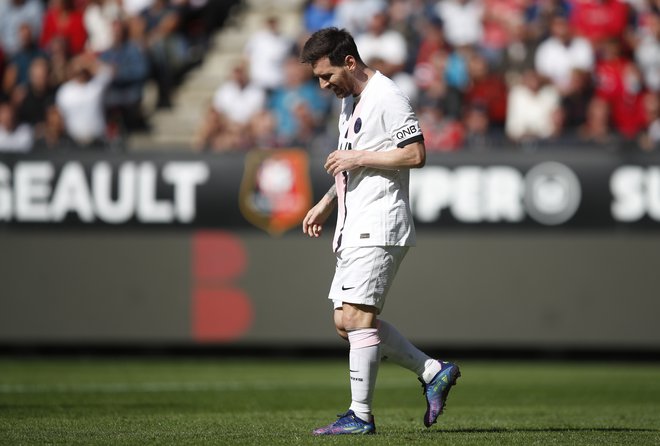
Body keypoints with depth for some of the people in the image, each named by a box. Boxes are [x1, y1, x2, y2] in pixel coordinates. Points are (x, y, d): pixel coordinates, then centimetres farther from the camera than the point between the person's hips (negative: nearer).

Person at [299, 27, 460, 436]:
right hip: (354, 229, 10)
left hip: (378, 228, -10)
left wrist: (358, 159, -16)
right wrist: (327, 203, 20)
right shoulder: (349, 102, 19)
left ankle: (361, 416, -7)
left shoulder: (387, 98, -12)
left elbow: (416, 155, -18)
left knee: (356, 318, -12)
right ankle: (434, 372, 12)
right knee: (347, 322, 6)